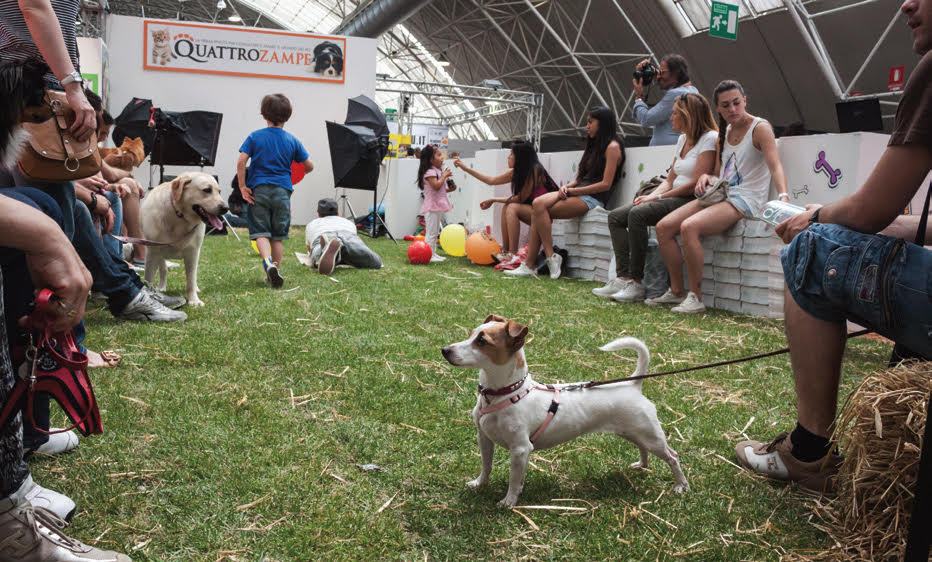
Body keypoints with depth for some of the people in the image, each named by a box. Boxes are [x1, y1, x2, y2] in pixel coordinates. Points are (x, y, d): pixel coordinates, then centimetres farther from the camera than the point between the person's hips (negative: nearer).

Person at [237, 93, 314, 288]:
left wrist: (242, 187, -3)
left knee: (260, 232, 1)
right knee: (277, 236, 11)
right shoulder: (292, 140, 3)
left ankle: (268, 262, -24)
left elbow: (241, 162, -9)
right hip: (282, 190, 1)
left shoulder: (254, 137, 0)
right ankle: (275, 271, 15)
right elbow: (309, 166, 6)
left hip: (258, 189, -1)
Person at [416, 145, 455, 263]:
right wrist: (445, 176, -16)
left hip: (438, 206, 11)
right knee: (431, 232, -8)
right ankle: (429, 255, -6)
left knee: (435, 232, 14)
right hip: (432, 206, -11)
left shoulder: (437, 171, 19)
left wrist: (448, 189, 8)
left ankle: (433, 253, 21)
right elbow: (436, 185, -26)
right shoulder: (430, 172, -14)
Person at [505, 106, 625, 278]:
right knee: (537, 204, -15)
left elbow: (606, 184, -13)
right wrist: (567, 186, -1)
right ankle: (529, 265, -20)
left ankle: (551, 258, -19)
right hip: (577, 193, 8)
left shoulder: (612, 147, -4)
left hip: (593, 199, -8)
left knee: (539, 208, -24)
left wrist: (573, 191, -12)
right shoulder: (595, 145, 25)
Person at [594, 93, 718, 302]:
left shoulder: (710, 138, -8)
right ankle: (623, 278, -16)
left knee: (637, 214, -30)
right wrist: (651, 195, -2)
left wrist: (658, 197, -13)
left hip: (692, 201, -9)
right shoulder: (683, 139, 20)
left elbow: (695, 184, -16)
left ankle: (636, 283, -26)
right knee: (616, 216, -5)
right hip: (673, 198, 9)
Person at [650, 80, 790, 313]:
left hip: (745, 200, -8)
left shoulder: (760, 128, -6)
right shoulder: (725, 132, 17)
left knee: (689, 226, -32)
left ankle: (695, 297, -23)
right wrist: (706, 176, -3)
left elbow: (775, 165, -19)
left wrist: (783, 197, -36)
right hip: (720, 196, 8)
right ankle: (677, 291, 3)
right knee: (664, 226, -6)